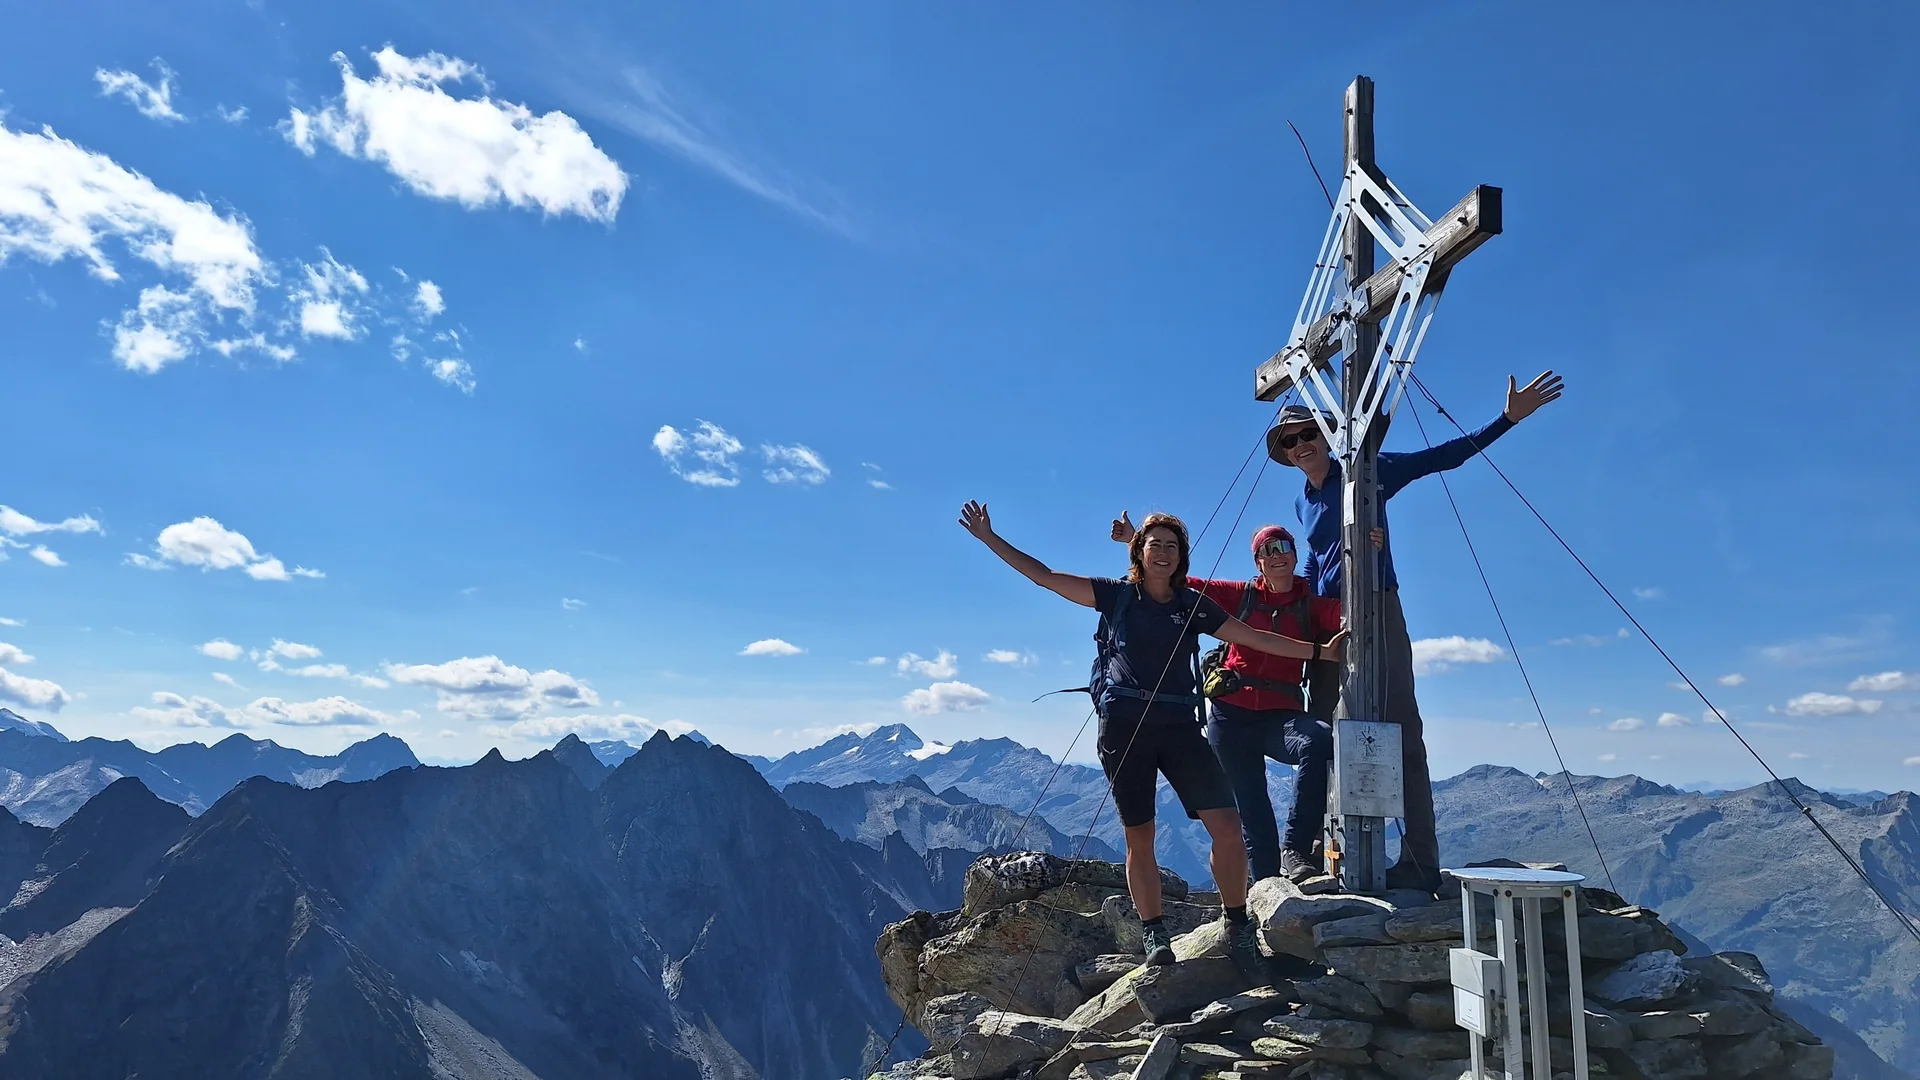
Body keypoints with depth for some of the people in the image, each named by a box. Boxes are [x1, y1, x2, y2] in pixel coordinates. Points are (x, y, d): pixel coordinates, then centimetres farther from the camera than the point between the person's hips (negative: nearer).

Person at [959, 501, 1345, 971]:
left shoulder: (1194, 606, 11)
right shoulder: (1116, 596, 6)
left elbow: (1255, 638, 13)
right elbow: (1043, 576, 4)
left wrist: (1319, 650, 10)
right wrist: (989, 538, 1)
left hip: (1178, 725, 1)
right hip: (1123, 727, -1)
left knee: (1227, 826, -10)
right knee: (1138, 837, 4)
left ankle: (1237, 927, 7)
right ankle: (1154, 935, 17)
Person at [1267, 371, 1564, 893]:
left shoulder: (1369, 472, 0)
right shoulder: (1302, 504, 16)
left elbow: (1444, 456, -4)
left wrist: (1508, 418, -11)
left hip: (1378, 612, -6)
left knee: (1400, 733, -11)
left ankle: (1420, 863, -11)